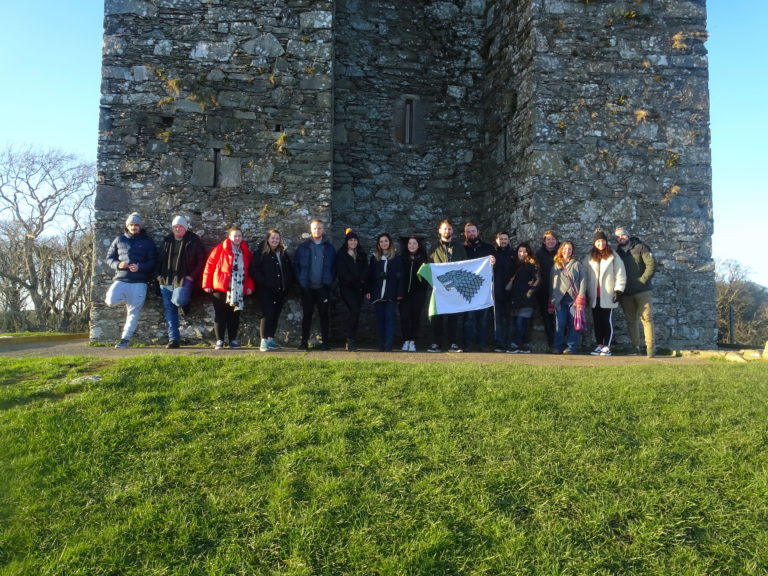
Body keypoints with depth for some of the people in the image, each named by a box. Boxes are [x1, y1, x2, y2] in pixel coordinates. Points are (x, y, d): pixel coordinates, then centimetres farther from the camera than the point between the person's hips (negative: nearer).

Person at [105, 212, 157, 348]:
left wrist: (139, 267, -16)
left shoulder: (147, 242, 9)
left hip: (139, 282, -1)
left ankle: (125, 339, 5)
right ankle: (126, 299, 10)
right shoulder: (119, 240, 14)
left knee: (134, 312, -3)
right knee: (110, 301, -23)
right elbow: (109, 258, 15)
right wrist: (118, 265, -7)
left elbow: (152, 262, 3)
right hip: (121, 279, 1)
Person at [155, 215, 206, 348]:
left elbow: (202, 260, -3)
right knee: (169, 310, 1)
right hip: (166, 280, 5)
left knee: (178, 301, -28)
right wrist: (158, 274, 7)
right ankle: (173, 339, 6)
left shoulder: (194, 241, -1)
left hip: (184, 279, -5)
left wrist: (193, 276, -11)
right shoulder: (167, 240, 14)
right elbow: (160, 259, 21)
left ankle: (185, 302, 12)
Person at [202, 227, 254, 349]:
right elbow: (209, 265, -2)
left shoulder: (246, 252, 11)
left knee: (234, 315, 8)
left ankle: (233, 340, 16)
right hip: (221, 288, -3)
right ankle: (219, 340, 9)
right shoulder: (220, 249, -1)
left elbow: (250, 270, 12)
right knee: (220, 315, 2)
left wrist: (250, 286, 2)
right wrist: (207, 284, -5)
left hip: (239, 290, 3)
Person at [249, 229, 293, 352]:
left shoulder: (283, 254, 15)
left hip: (280, 290, 6)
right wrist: (263, 281, -15)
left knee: (275, 314, 8)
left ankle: (271, 339, 16)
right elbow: (253, 270, -8)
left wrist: (287, 283, 8)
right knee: (267, 314, -12)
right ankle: (264, 341, -10)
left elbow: (290, 270, 22)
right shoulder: (260, 253, -1)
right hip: (266, 290, -5)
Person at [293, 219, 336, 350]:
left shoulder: (329, 247, 6)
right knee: (307, 315, 6)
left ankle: (326, 342, 9)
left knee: (324, 315, 4)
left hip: (323, 287, 0)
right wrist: (300, 280, -5)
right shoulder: (303, 247, 3)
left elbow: (334, 266, 6)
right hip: (307, 288, 0)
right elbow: (295, 264, 2)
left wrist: (330, 281, -3)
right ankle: (304, 342, 11)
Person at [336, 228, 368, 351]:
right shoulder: (341, 254, 4)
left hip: (359, 288, 4)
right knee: (355, 311, -19)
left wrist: (362, 281, -7)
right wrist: (353, 280, -14)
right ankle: (351, 340, -12)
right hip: (347, 287, -4)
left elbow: (365, 271, 10)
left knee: (355, 313, 2)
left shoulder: (362, 255, 16)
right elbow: (341, 272, -5)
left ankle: (351, 341, 11)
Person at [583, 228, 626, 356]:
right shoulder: (589, 258, 10)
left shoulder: (613, 257, 0)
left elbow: (620, 274, -4)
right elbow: (585, 275, 9)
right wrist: (585, 292, 4)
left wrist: (619, 290, -11)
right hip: (594, 296, 3)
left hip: (608, 296, -3)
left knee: (608, 321, 0)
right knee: (597, 322, 8)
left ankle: (607, 347, 4)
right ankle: (598, 345, 15)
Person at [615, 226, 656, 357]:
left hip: (642, 291, -5)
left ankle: (650, 348, -7)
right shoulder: (617, 252, 12)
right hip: (626, 293, 5)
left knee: (647, 318, -7)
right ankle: (636, 347, 13)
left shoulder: (640, 247, -2)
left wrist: (642, 280, -12)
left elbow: (651, 265, -9)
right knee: (631, 321, 7)